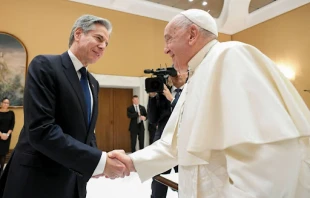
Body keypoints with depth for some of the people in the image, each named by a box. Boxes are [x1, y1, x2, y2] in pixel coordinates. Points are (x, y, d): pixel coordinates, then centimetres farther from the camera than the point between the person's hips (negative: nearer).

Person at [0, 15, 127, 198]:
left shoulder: (93, 83, 9)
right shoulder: (45, 65, -14)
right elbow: (41, 130, -25)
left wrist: (96, 162, -5)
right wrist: (99, 160, -26)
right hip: (38, 183, -7)